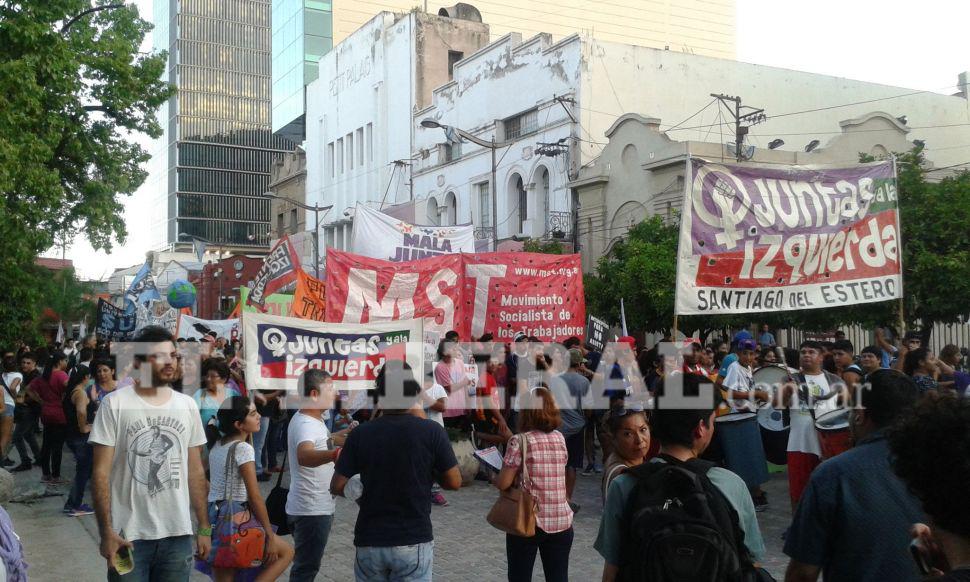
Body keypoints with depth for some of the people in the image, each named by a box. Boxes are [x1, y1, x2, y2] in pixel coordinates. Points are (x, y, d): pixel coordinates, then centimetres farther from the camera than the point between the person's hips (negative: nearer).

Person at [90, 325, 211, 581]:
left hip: (178, 534, 3)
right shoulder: (115, 404, -6)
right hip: (129, 535, -3)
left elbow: (196, 472, 10)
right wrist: (106, 531, -12)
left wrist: (204, 528, 8)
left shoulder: (188, 406, 6)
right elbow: (101, 472, -6)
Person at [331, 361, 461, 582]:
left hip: (369, 541, 2)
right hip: (414, 542, -2)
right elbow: (454, 482, -5)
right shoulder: (432, 432, -9)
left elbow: (337, 486, -5)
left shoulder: (360, 434, -6)